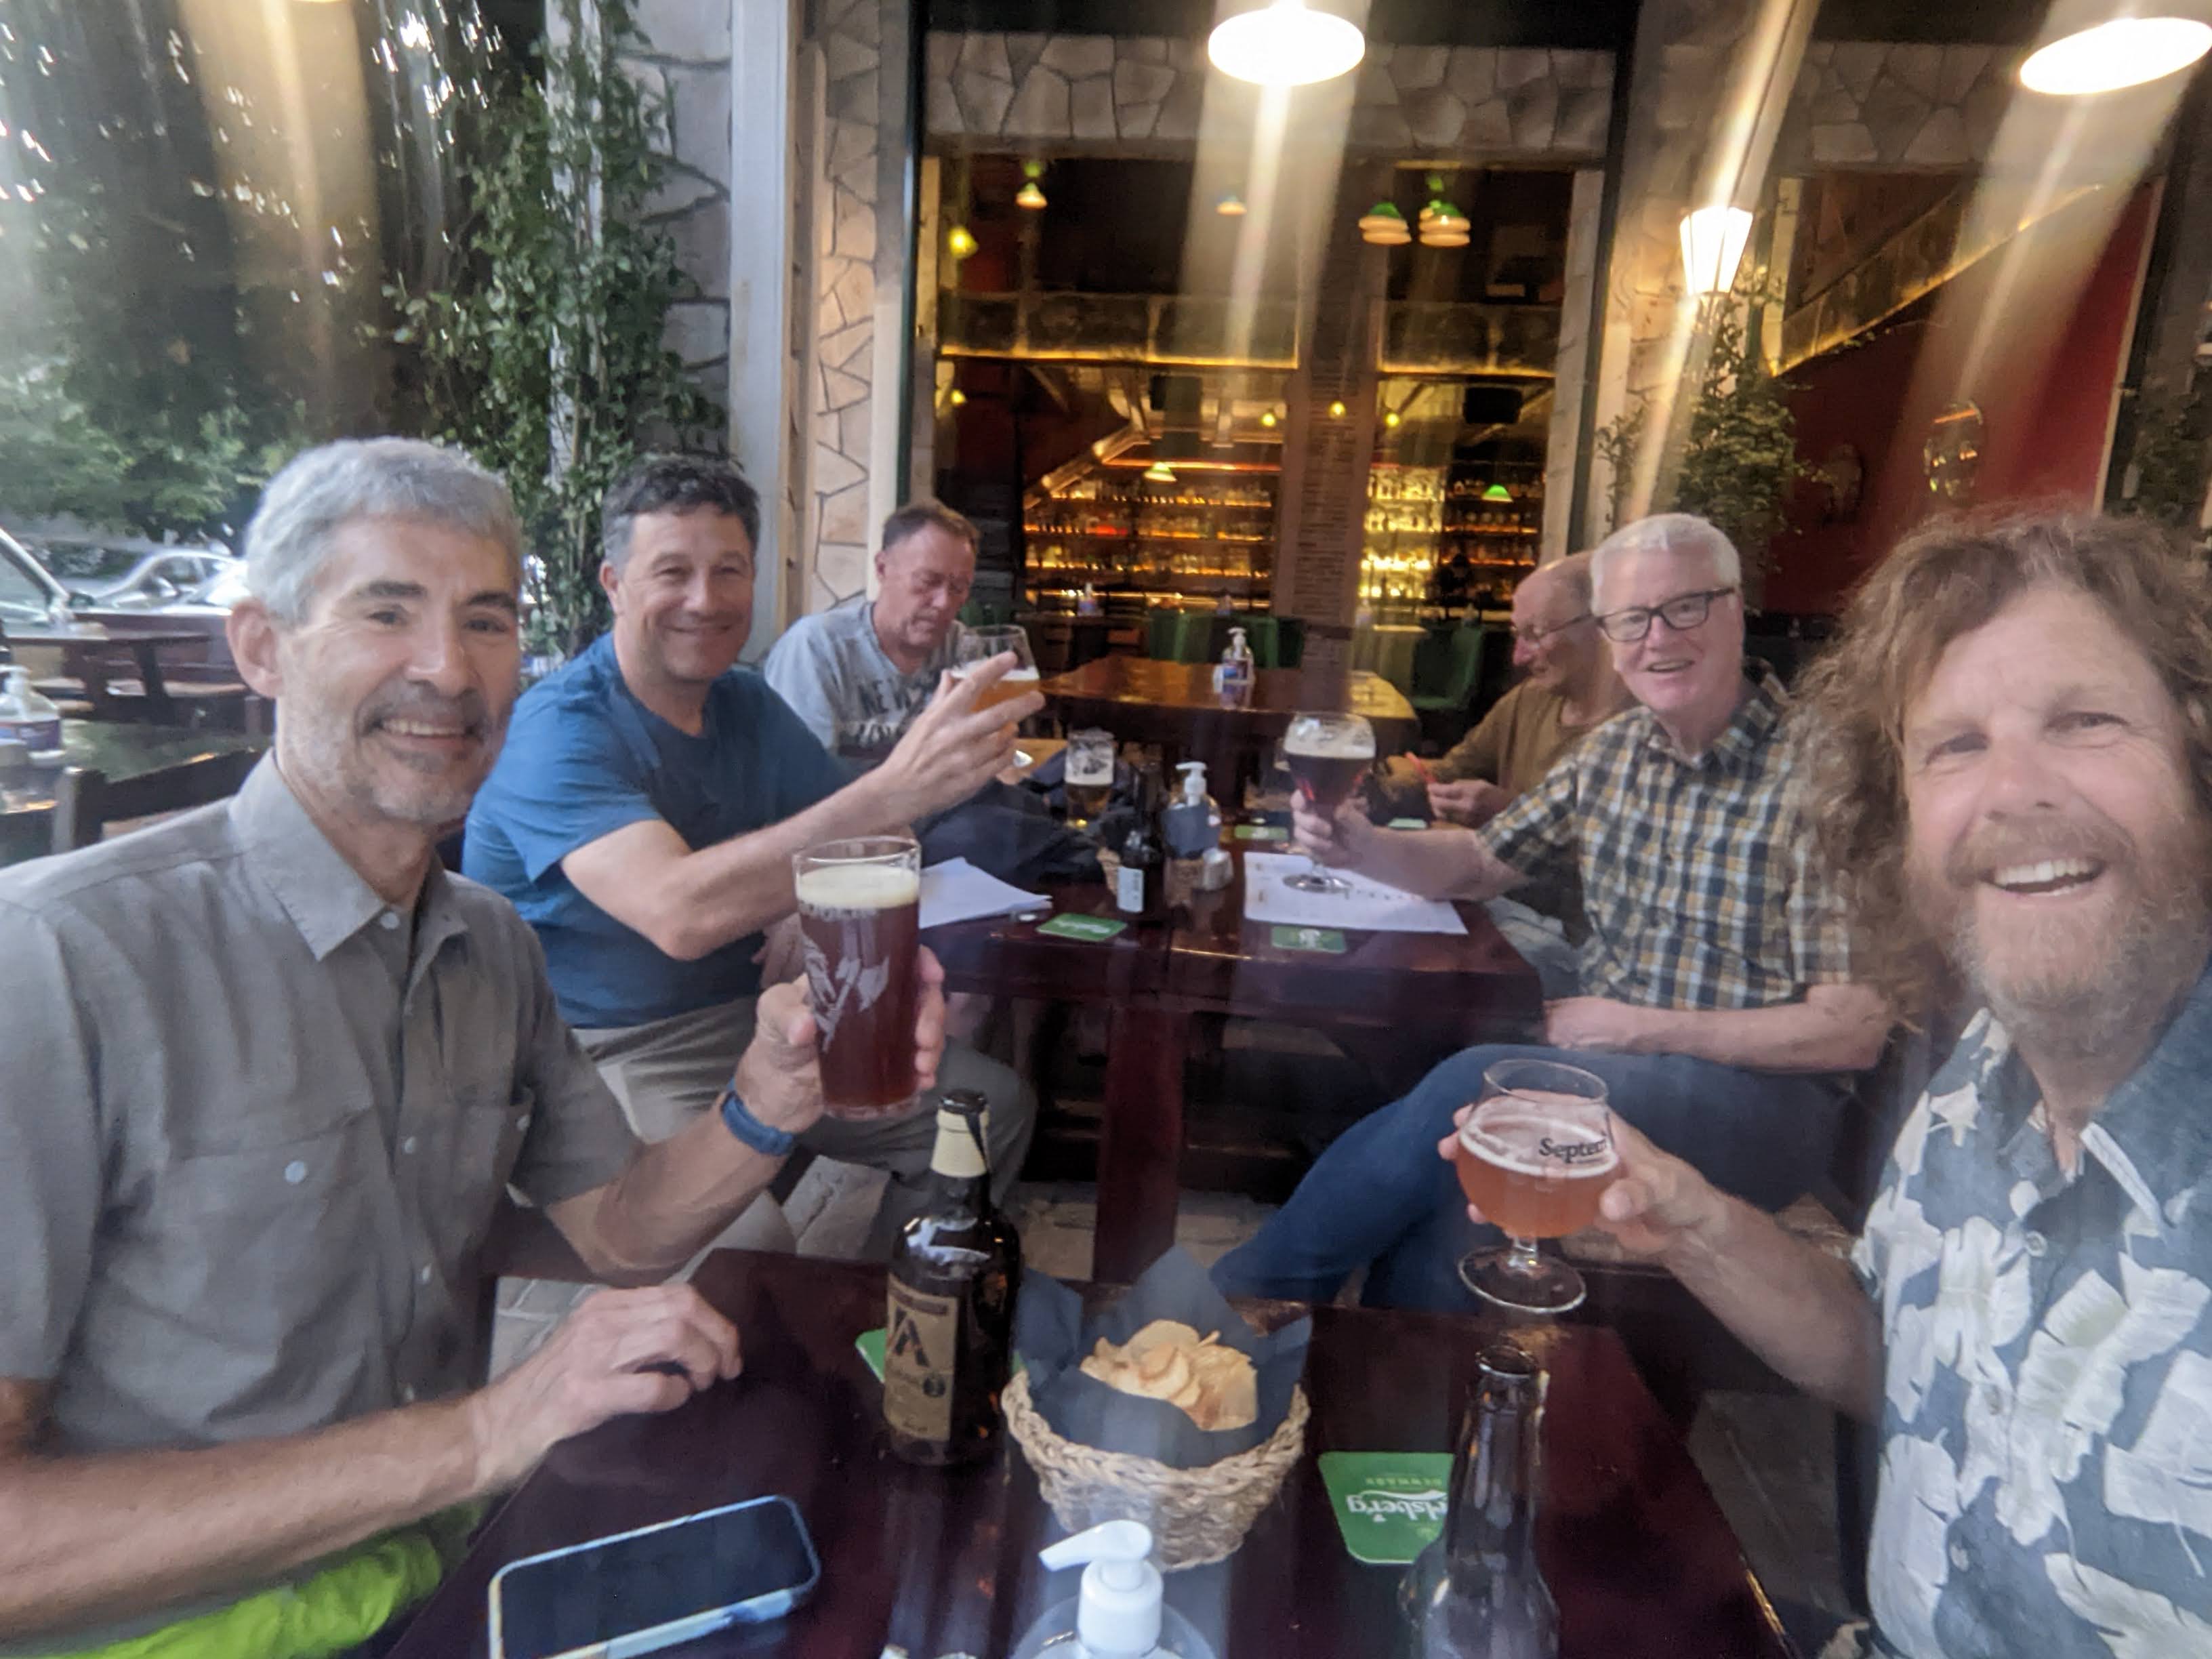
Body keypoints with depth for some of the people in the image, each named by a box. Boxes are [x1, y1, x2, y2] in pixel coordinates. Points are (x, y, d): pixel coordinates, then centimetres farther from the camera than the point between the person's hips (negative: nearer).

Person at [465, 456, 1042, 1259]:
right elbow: (679, 913, -36)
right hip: (610, 1051, -7)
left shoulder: (748, 704, 7)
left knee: (996, 1108, 0)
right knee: (743, 1242, -34)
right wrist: (896, 787, -43)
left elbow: (858, 833, 14)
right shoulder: (560, 731, -18)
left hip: (756, 1014, 7)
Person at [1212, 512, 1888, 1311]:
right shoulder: (1611, 751, 6)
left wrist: (1645, 1028, -17)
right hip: (1611, 1064, 5)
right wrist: (1363, 845, -5)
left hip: (1758, 1091, -5)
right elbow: (1479, 864, 15)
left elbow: (1854, 1031, -14)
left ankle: (1256, 1281, -9)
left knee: (1477, 1086, -28)